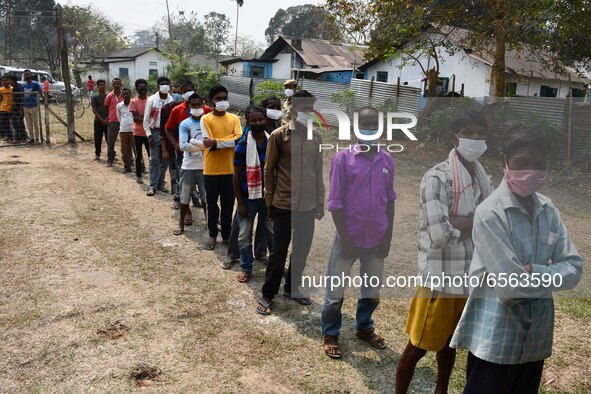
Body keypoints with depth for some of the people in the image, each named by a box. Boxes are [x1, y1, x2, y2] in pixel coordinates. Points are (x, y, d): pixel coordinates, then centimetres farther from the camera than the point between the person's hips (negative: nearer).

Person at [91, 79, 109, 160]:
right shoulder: (94, 97, 5)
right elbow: (94, 110, -1)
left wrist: (107, 119, -10)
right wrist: (101, 119, -11)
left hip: (108, 121, 0)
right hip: (98, 121, 0)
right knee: (98, 138, 3)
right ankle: (97, 154, 13)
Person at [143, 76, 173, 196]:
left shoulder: (172, 100, 0)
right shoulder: (152, 99, -2)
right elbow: (146, 119, 0)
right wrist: (149, 135, -7)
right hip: (155, 132, -1)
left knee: (164, 160, 9)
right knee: (154, 160, 1)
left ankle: (161, 183, 21)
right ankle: (152, 186, 5)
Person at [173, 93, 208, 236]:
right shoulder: (185, 124, -5)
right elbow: (183, 146, -17)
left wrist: (194, 142, -19)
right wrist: (203, 146, -14)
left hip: (205, 166, 1)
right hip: (188, 167, -1)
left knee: (206, 197, 12)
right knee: (185, 198, 8)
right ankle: (181, 224, 22)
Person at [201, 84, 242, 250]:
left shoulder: (234, 118, 4)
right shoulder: (206, 119, -5)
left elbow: (240, 140, -11)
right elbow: (210, 145, -15)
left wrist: (216, 142, -18)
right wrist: (230, 139, -16)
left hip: (230, 169, 2)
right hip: (212, 169, -2)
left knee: (228, 203, 11)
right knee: (212, 203, 9)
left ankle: (227, 234, 25)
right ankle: (213, 235, 23)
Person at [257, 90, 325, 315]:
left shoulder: (316, 137, 7)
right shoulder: (279, 135, -6)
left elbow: (318, 171, 12)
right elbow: (269, 170, -3)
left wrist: (320, 201, 12)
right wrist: (269, 201, -3)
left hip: (308, 205, 5)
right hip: (284, 204, -5)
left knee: (302, 250, 13)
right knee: (279, 252, 2)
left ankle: (292, 288, 32)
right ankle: (267, 295, 17)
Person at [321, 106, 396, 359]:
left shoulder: (387, 160, 2)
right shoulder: (343, 158, -11)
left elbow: (390, 200, 7)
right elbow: (335, 203, -11)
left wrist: (388, 236, 4)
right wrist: (344, 239, -14)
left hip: (376, 239, 4)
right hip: (349, 237, -4)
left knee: (372, 290, 20)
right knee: (335, 292, 9)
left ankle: (364, 328, 43)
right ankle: (330, 335, 29)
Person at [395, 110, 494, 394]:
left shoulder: (484, 179, 7)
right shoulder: (437, 178, -17)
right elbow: (439, 235, -25)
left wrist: (458, 222, -16)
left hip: (470, 276, 7)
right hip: (440, 278, -7)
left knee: (449, 341, 23)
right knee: (419, 346, 6)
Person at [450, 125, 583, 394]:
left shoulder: (549, 210, 2)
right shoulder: (489, 214, -19)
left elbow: (574, 270, -3)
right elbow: (510, 286, -23)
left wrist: (533, 271, -19)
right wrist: (551, 275, -8)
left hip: (536, 339, 6)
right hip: (496, 342, -6)